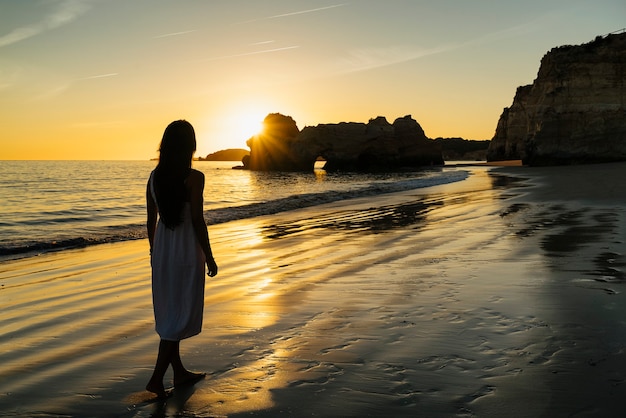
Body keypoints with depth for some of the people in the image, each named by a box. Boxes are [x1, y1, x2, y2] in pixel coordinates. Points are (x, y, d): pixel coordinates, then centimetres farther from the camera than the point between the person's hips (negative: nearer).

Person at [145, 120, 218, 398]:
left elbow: (151, 220, 7)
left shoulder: (154, 176, 2)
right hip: (186, 251, -7)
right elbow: (197, 221, -16)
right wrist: (209, 257, -7)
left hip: (162, 250, 7)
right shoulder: (194, 177, -16)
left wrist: (153, 251, 19)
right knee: (180, 315, 4)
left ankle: (180, 372, 29)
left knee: (168, 312, 15)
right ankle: (156, 378, 3)